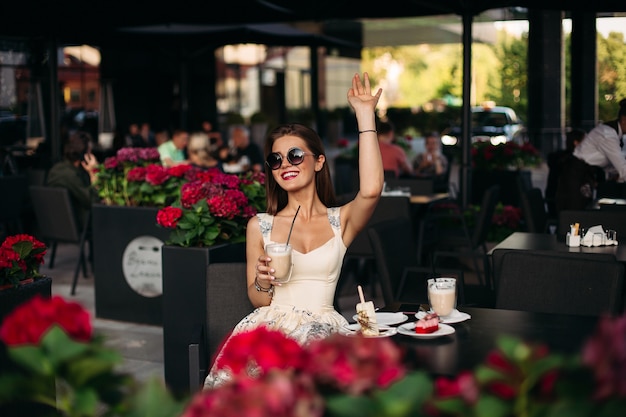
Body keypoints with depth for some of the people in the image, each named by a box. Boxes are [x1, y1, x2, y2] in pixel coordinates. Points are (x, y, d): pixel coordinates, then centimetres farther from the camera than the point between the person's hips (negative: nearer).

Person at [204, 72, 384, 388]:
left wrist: (365, 116, -9)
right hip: (271, 320, 1)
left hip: (321, 324, 0)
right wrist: (263, 283, -10)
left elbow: (371, 190, -14)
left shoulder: (340, 220, 10)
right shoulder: (260, 226, 14)